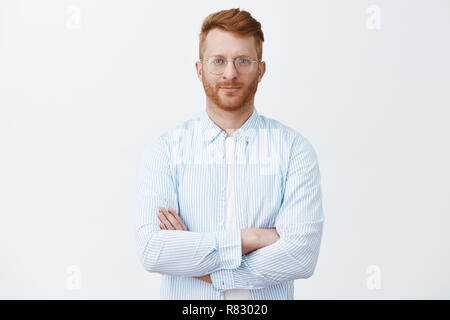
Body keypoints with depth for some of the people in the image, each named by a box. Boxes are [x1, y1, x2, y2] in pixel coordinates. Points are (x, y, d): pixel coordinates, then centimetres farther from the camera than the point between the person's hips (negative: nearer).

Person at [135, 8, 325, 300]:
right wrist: (248, 238, -19)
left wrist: (210, 272, -15)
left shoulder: (294, 149, -6)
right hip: (185, 300, 1)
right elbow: (151, 250, -15)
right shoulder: (165, 150, -4)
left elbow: (302, 254, -16)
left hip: (269, 298, 0)